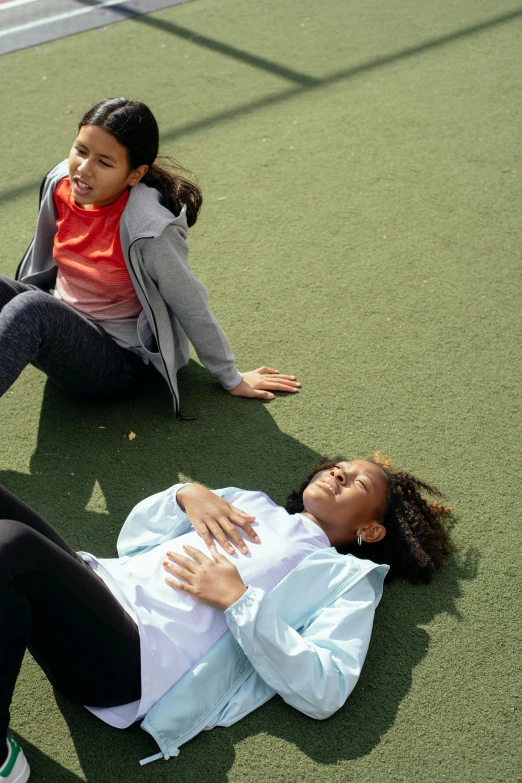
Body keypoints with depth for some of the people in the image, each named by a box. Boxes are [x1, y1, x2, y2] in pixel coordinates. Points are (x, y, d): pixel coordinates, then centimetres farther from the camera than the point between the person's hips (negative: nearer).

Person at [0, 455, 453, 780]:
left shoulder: (349, 578, 10)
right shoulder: (249, 502, 26)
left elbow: (324, 691, -7)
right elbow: (134, 539, 25)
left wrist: (238, 602, -10)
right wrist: (187, 494, 7)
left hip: (137, 659, -6)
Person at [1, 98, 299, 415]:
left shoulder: (147, 228, -28)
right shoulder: (61, 183, -8)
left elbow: (192, 308, -17)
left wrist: (233, 380, -6)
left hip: (114, 360, -6)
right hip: (56, 322, 7)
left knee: (31, 310, -36)